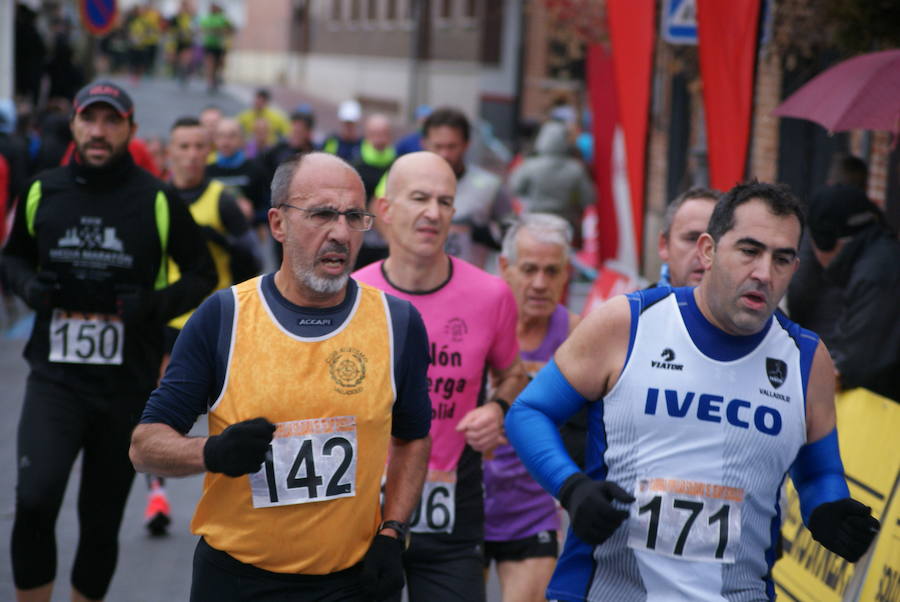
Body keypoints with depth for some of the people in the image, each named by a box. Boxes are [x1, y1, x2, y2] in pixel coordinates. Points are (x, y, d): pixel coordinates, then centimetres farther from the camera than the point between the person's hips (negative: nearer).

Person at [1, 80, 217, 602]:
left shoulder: (157, 201, -4)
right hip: (54, 377, 0)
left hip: (128, 384, 0)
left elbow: (203, 275, 6)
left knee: (102, 519, 9)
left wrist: (158, 304, -13)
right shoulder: (42, 193, 2)